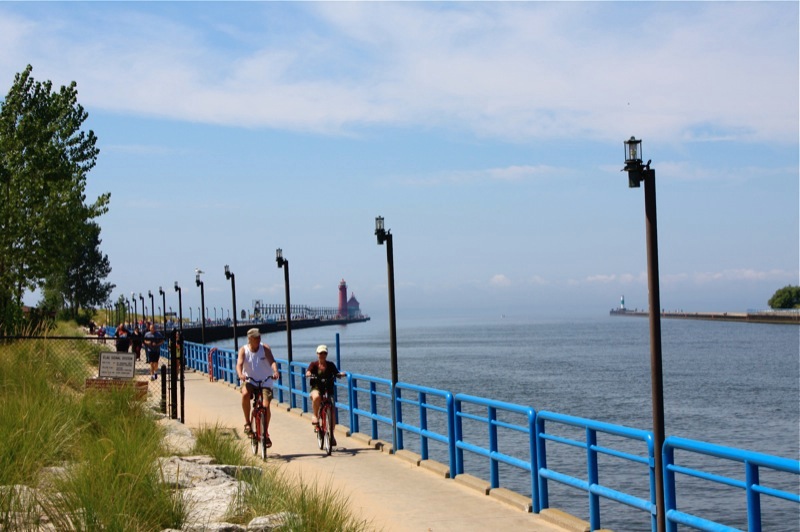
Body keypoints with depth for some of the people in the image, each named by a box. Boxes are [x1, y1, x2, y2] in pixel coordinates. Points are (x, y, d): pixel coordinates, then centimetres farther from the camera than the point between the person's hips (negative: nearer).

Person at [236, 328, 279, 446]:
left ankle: (266, 433, 8)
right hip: (249, 381, -1)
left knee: (266, 406, -13)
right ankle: (247, 422, -16)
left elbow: (272, 361, -16)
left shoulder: (265, 348, -4)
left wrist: (275, 372, -37)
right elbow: (239, 363, -19)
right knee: (245, 394, -33)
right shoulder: (243, 350, -4)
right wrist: (240, 374, -41)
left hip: (265, 381, 1)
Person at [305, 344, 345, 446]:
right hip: (316, 389, -2)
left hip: (328, 390, 2)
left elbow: (337, 373, -4)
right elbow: (308, 373, -12)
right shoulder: (314, 364, 3)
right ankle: (315, 416, -17)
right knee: (316, 397, -40)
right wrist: (309, 374, -35)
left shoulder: (330, 365, 8)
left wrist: (341, 374, -26)